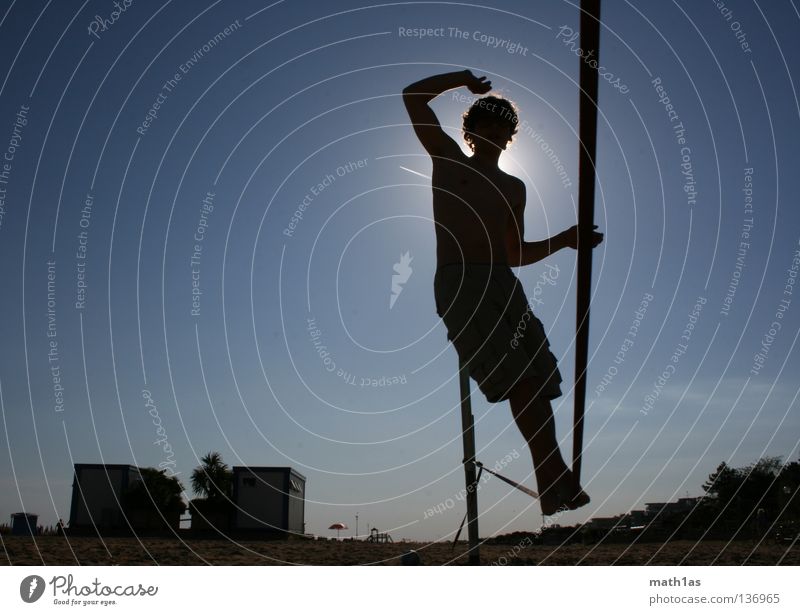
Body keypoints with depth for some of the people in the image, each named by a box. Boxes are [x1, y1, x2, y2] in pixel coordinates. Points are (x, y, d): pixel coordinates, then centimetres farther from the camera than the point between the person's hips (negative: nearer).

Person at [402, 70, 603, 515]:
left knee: (538, 380, -5)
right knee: (519, 378, -20)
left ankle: (554, 486, -2)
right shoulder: (449, 160, 14)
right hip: (458, 283, -6)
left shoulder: (514, 188, 25)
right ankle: (555, 477, -20)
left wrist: (562, 240, 13)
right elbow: (413, 97, 12)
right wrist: (466, 78, 16)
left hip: (505, 286, 6)